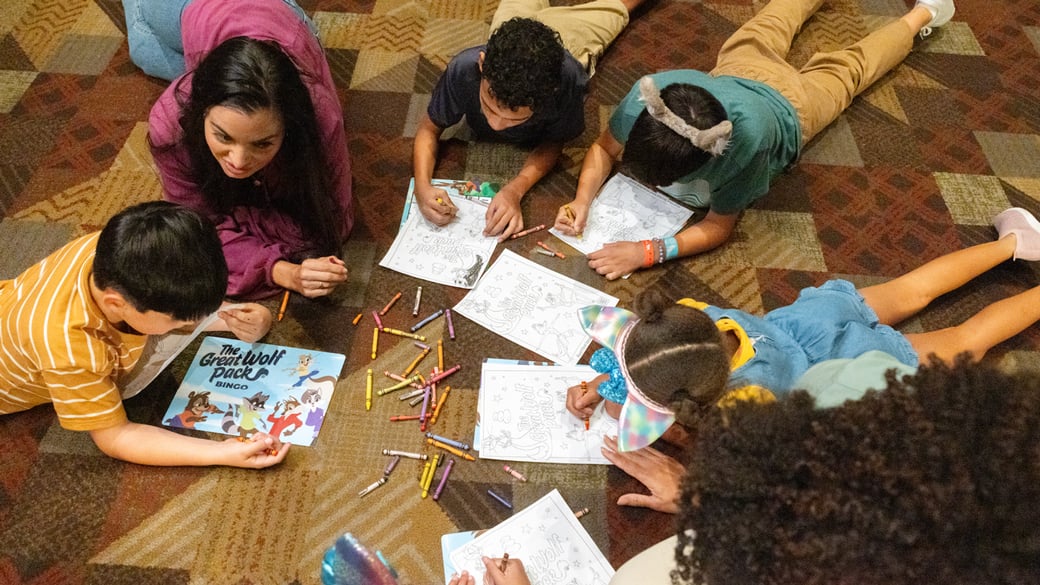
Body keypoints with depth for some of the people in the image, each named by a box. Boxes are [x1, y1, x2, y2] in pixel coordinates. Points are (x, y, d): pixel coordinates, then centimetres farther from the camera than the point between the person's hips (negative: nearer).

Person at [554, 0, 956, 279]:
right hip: (736, 74, 3)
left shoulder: (745, 140, -53)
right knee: (761, 37, 36)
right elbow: (603, 149, -26)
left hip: (788, 104, -2)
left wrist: (645, 253, -53)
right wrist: (583, 200, -43)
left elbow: (718, 227, -40)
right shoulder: (649, 94, -44)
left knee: (847, 69, 28)